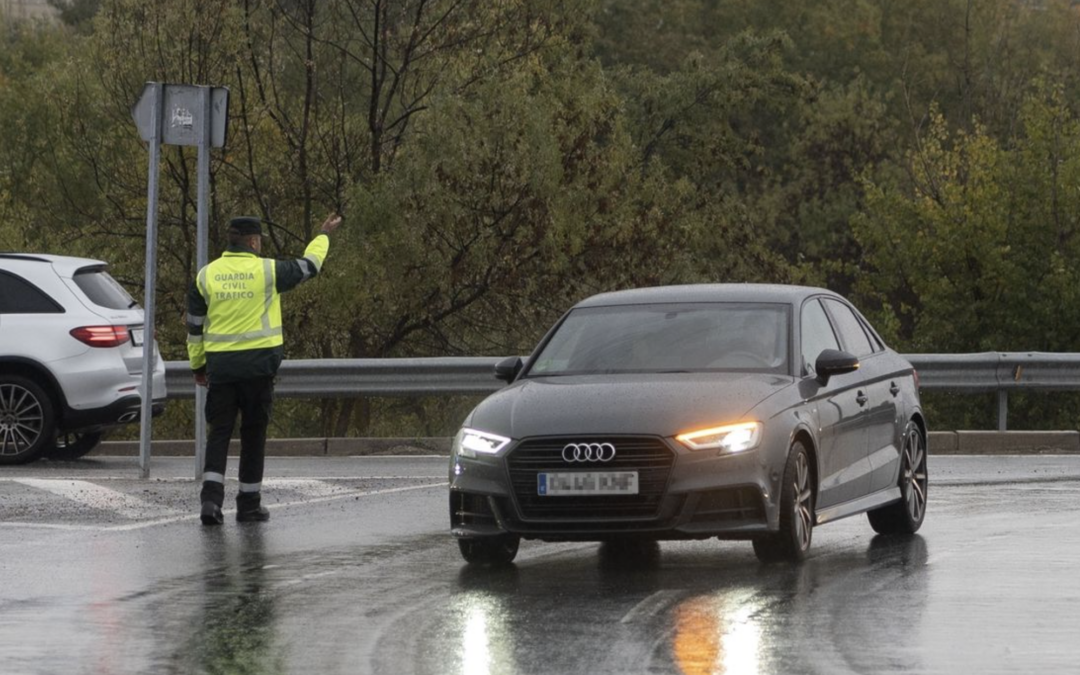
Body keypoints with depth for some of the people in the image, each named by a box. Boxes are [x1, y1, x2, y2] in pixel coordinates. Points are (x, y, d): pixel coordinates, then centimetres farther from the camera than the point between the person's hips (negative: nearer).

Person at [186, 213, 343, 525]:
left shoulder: (206, 276, 4)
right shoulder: (268, 271, -3)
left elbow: (195, 326, 8)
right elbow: (309, 266, 14)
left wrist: (197, 366, 19)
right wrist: (323, 236, 32)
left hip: (220, 364, 2)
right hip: (258, 364, -2)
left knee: (219, 431, 3)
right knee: (253, 433, 8)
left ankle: (211, 496, -15)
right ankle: (249, 503, 12)